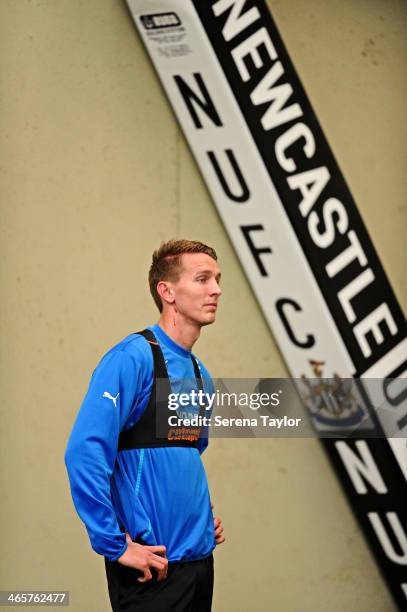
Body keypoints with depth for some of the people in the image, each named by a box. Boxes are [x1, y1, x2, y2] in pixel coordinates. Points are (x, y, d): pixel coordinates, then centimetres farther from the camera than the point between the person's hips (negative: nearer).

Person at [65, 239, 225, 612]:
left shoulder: (199, 373, 14)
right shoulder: (132, 358, -13)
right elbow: (84, 453, -22)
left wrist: (206, 517, 14)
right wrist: (115, 545, -21)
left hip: (199, 559, 8)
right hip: (152, 564, -8)